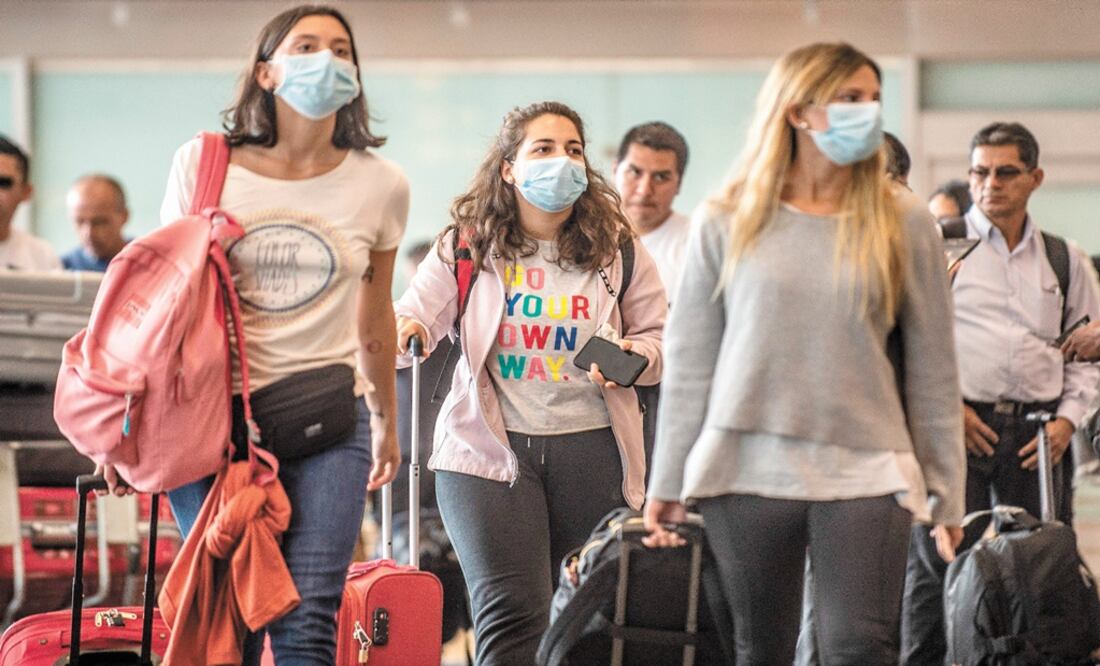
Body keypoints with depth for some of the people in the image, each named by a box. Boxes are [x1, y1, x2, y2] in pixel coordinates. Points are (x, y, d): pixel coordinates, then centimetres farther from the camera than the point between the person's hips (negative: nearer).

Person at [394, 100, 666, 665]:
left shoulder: (617, 247, 7)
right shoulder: (466, 243, 4)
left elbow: (658, 334, 13)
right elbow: (421, 309, 0)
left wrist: (633, 355, -10)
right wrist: (405, 327, -24)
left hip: (591, 448, 2)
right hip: (488, 449, -2)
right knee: (512, 615, -16)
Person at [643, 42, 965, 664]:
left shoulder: (903, 222, 4)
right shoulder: (727, 224, 4)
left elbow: (933, 368, 7)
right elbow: (689, 362, 7)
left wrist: (946, 491, 6)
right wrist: (668, 483, 6)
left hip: (866, 472, -1)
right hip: (748, 470, 1)